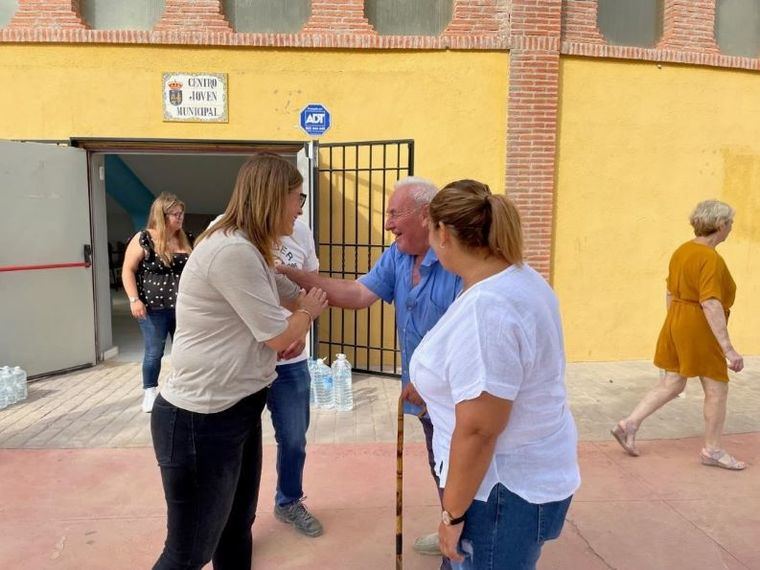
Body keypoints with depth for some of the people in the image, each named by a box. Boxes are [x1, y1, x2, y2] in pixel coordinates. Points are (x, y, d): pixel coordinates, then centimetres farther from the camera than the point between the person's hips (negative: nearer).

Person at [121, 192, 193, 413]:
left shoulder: (185, 239, 7)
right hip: (154, 308, -4)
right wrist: (134, 299, -15)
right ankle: (149, 391, 24)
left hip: (183, 307, 5)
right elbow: (128, 271, -7)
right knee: (154, 353, 5)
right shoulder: (143, 239, -8)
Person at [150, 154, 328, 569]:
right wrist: (309, 311, 0)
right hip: (201, 420, -10)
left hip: (236, 408, 10)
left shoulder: (250, 250, 11)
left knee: (237, 527, 24)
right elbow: (280, 335, -16)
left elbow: (287, 294, 26)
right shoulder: (232, 251, -24)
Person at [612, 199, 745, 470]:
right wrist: (728, 348, -25)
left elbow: (670, 293, 14)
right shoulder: (711, 259, -19)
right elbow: (711, 305, -26)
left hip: (676, 324, 9)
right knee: (717, 389, 8)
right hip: (700, 329, -8)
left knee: (670, 385, 16)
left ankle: (629, 425, 14)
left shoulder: (682, 250, 7)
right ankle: (712, 450, 22)